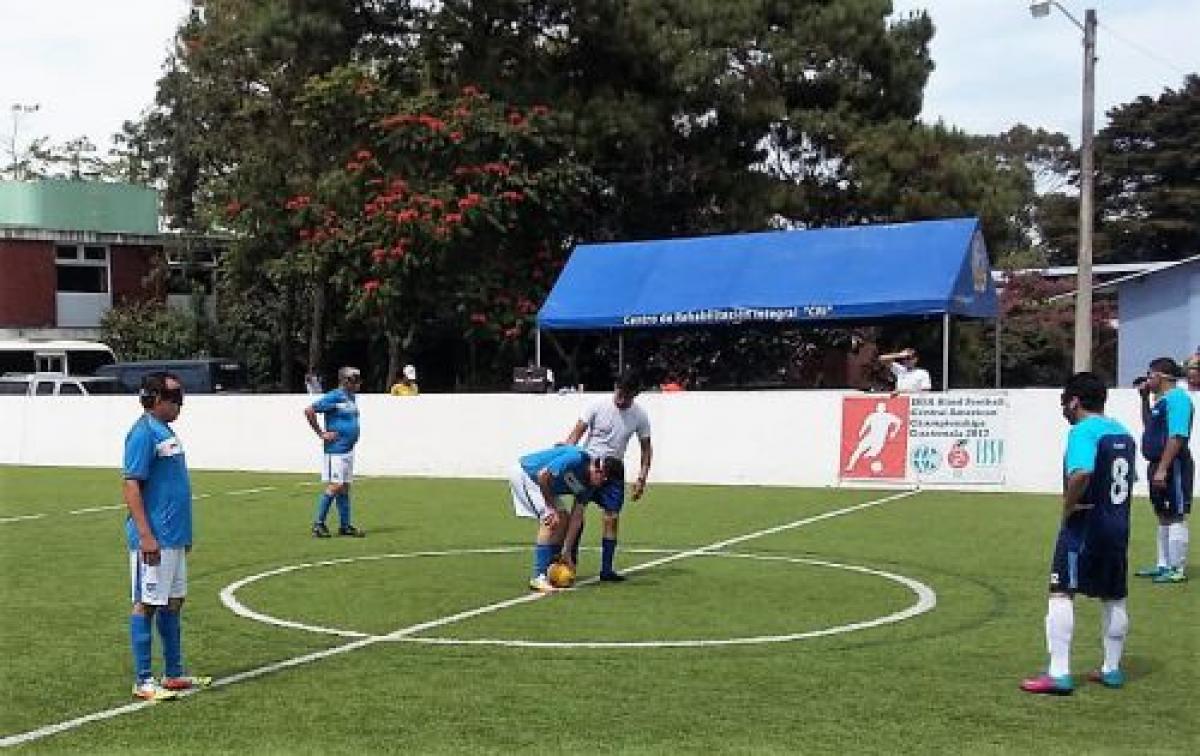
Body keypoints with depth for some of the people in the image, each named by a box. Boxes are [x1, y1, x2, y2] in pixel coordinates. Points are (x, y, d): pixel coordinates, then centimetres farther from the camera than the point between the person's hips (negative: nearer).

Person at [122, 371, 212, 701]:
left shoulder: (165, 432, 15)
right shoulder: (143, 433, -14)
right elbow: (131, 485, -19)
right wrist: (145, 535, -23)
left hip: (174, 538, 10)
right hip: (153, 539, -10)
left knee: (173, 602, 15)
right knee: (146, 605, -2)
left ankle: (174, 674, 24)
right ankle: (143, 681, 5)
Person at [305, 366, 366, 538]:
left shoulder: (351, 398, 13)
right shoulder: (334, 397, -13)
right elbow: (309, 411, -19)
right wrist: (321, 433, -15)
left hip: (348, 450, 9)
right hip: (335, 449, -9)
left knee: (344, 487, 11)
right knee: (335, 486, -9)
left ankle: (345, 525, 15)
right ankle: (318, 524, -2)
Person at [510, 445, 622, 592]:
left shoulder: (588, 485, -4)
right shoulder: (576, 458, -29)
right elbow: (542, 475, -28)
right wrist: (551, 507, -18)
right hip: (523, 473, -9)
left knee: (563, 519, 4)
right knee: (550, 521, -19)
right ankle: (538, 578, -21)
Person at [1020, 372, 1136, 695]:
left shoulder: (1083, 431, -15)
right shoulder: (1123, 432, 11)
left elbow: (1081, 474, -31)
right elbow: (1130, 478, 18)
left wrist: (1067, 508, -17)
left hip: (1085, 525, -8)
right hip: (1119, 524, 8)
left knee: (1061, 595, -6)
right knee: (1114, 598, 16)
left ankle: (1059, 674, -10)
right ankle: (1112, 669, 26)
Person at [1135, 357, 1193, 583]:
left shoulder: (1177, 398, -16)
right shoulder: (1162, 400, 15)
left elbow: (1177, 437, -24)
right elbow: (1149, 426, 32)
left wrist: (1163, 469, -28)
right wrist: (1145, 399, 21)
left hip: (1173, 466, -10)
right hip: (1158, 465, 10)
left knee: (1175, 517, -7)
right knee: (1163, 516, 15)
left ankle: (1177, 569, -4)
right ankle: (1164, 566, 24)